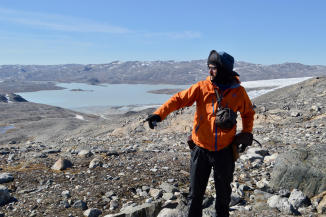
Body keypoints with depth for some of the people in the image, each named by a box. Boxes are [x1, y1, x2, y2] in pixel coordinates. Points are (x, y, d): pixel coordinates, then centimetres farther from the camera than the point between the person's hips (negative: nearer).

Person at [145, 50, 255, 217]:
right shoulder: (202, 87, -7)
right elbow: (179, 99, -16)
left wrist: (246, 133, 2)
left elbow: (248, 113, 14)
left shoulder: (238, 91, -3)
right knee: (195, 193, 10)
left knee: (223, 193, 18)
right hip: (201, 150, 0)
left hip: (225, 151, 1)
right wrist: (159, 114, -30)